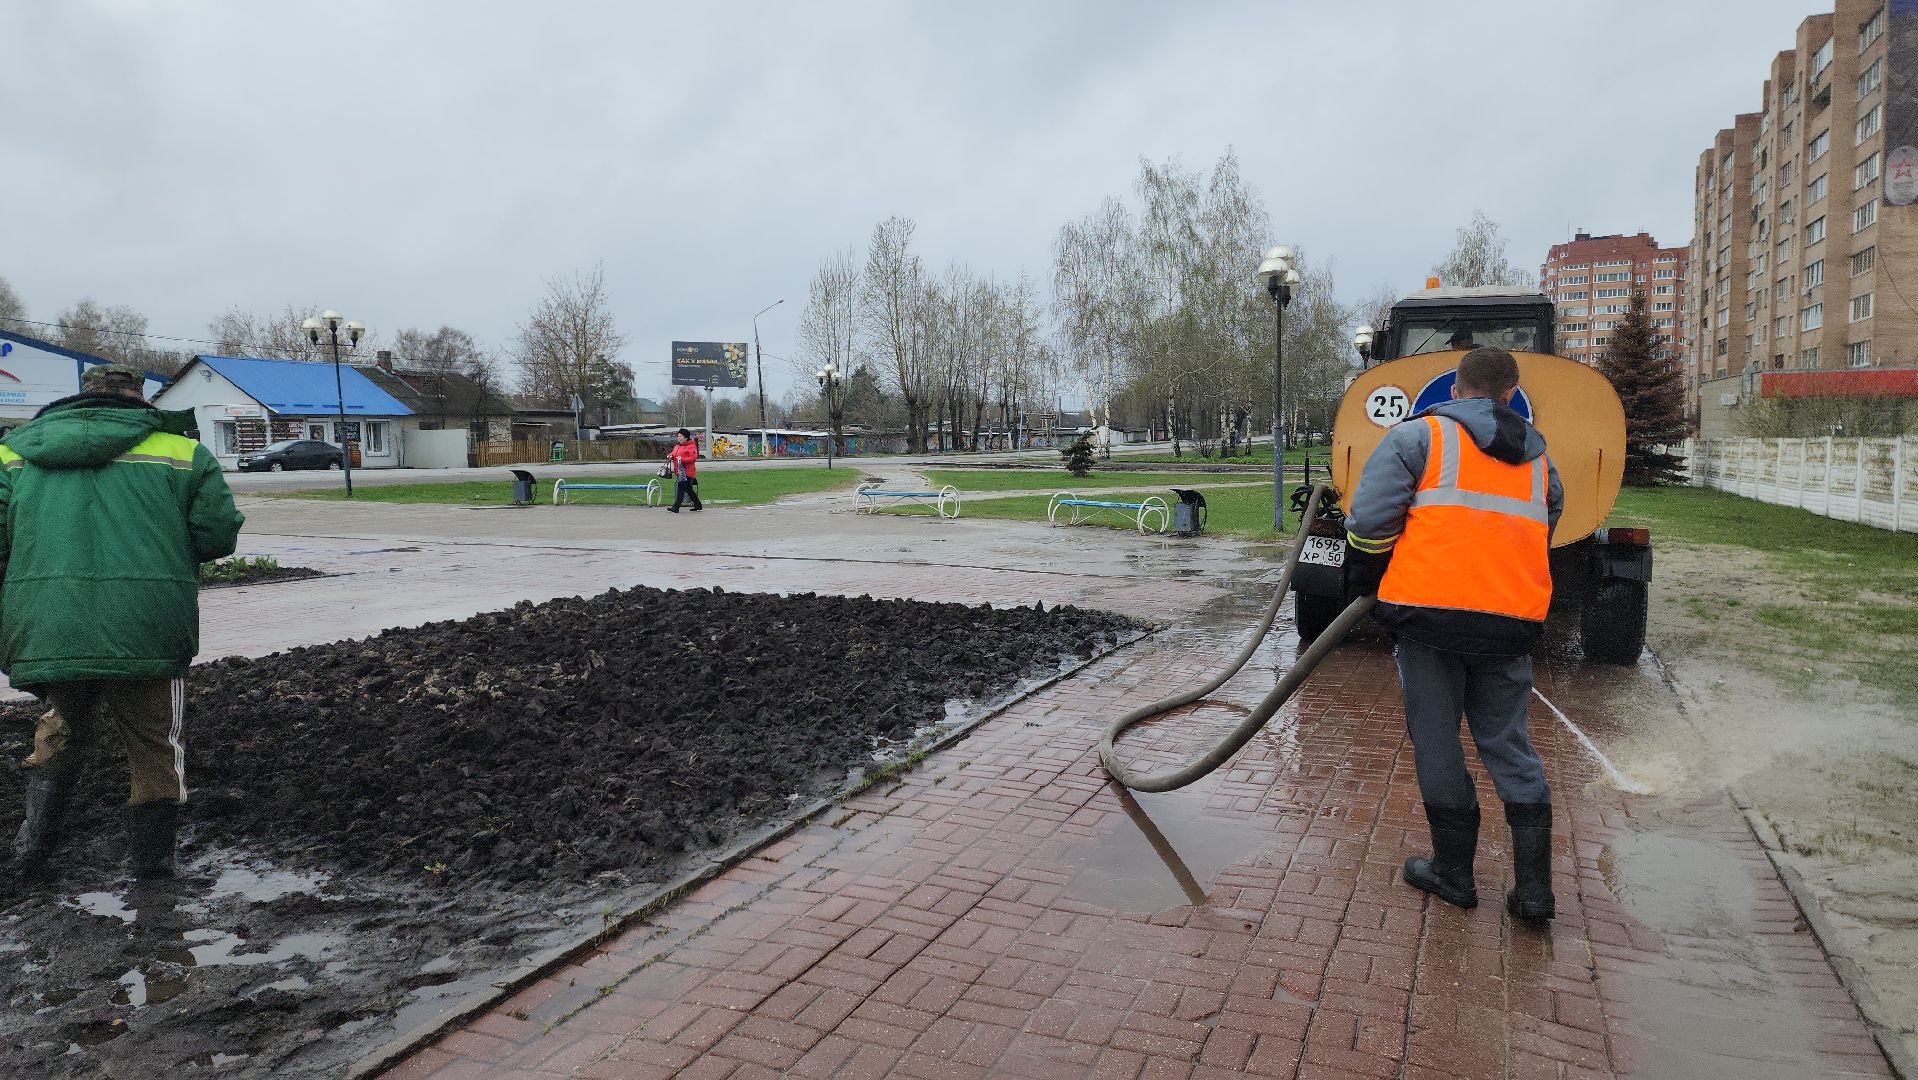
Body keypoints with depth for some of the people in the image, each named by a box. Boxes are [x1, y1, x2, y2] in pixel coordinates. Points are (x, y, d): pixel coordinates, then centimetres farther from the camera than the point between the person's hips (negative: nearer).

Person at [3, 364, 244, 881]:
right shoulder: (180, 452, 2)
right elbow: (218, 534, -1)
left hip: (45, 629, 3)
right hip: (147, 631, -3)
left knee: (65, 726, 29)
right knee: (155, 741, 15)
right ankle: (153, 854, 21)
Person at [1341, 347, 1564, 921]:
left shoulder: (1419, 435, 3)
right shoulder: (1538, 459, 20)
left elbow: (1370, 519, -6)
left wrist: (1364, 583, 9)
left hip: (1430, 612, -4)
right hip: (1512, 618, 4)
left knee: (1435, 740, 8)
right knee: (1509, 744, 13)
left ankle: (1454, 871, 17)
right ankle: (1533, 885, 11)